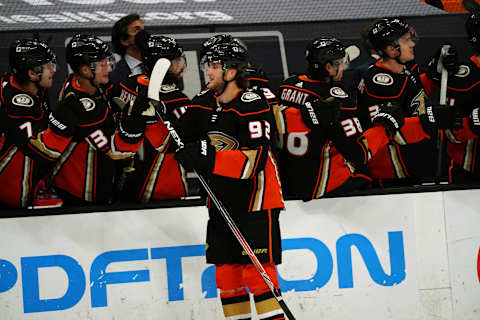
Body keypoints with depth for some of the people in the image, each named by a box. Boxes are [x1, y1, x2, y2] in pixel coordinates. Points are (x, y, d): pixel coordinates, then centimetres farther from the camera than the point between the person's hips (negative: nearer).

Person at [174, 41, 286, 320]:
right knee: (226, 274, 8)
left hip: (256, 201, -8)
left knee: (257, 272, -14)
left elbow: (253, 161, -24)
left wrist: (208, 158, -31)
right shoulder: (205, 107, 8)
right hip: (222, 203, 8)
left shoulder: (252, 105, -15)